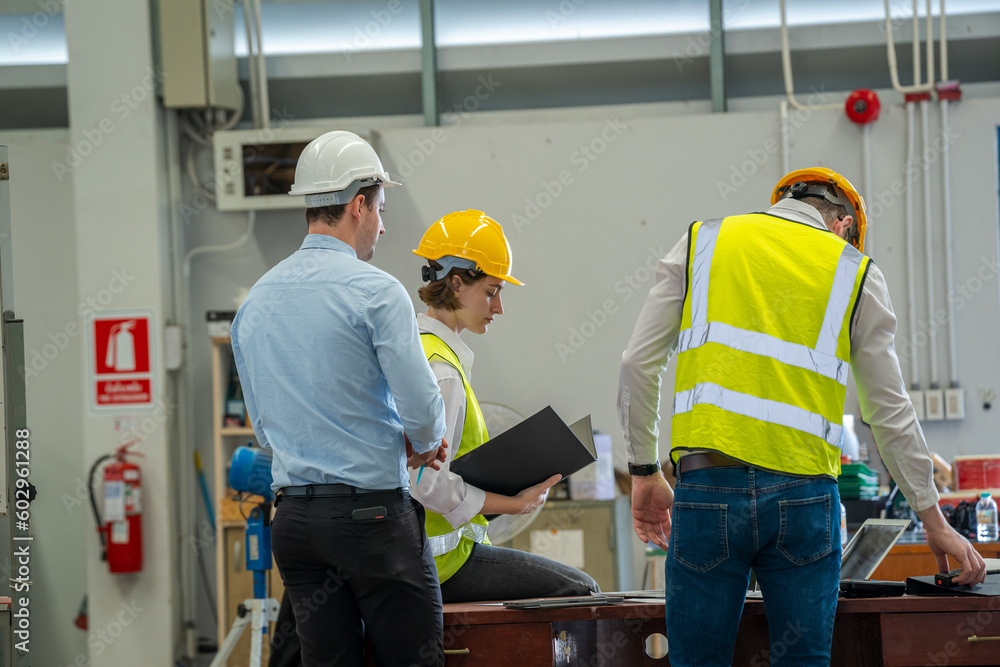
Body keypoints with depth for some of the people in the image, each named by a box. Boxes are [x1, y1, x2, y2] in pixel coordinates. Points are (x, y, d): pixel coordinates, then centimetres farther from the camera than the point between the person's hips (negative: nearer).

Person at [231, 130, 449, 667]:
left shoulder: (255, 302, 11)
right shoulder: (377, 292, -10)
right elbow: (421, 404, -14)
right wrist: (424, 444, 11)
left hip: (293, 517, 6)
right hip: (373, 511, -6)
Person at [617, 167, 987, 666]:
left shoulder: (701, 243, 14)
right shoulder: (856, 274, 13)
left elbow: (639, 364, 8)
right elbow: (890, 412, 13)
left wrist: (644, 472, 15)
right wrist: (933, 519, 21)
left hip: (708, 485, 0)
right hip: (805, 496, 0)